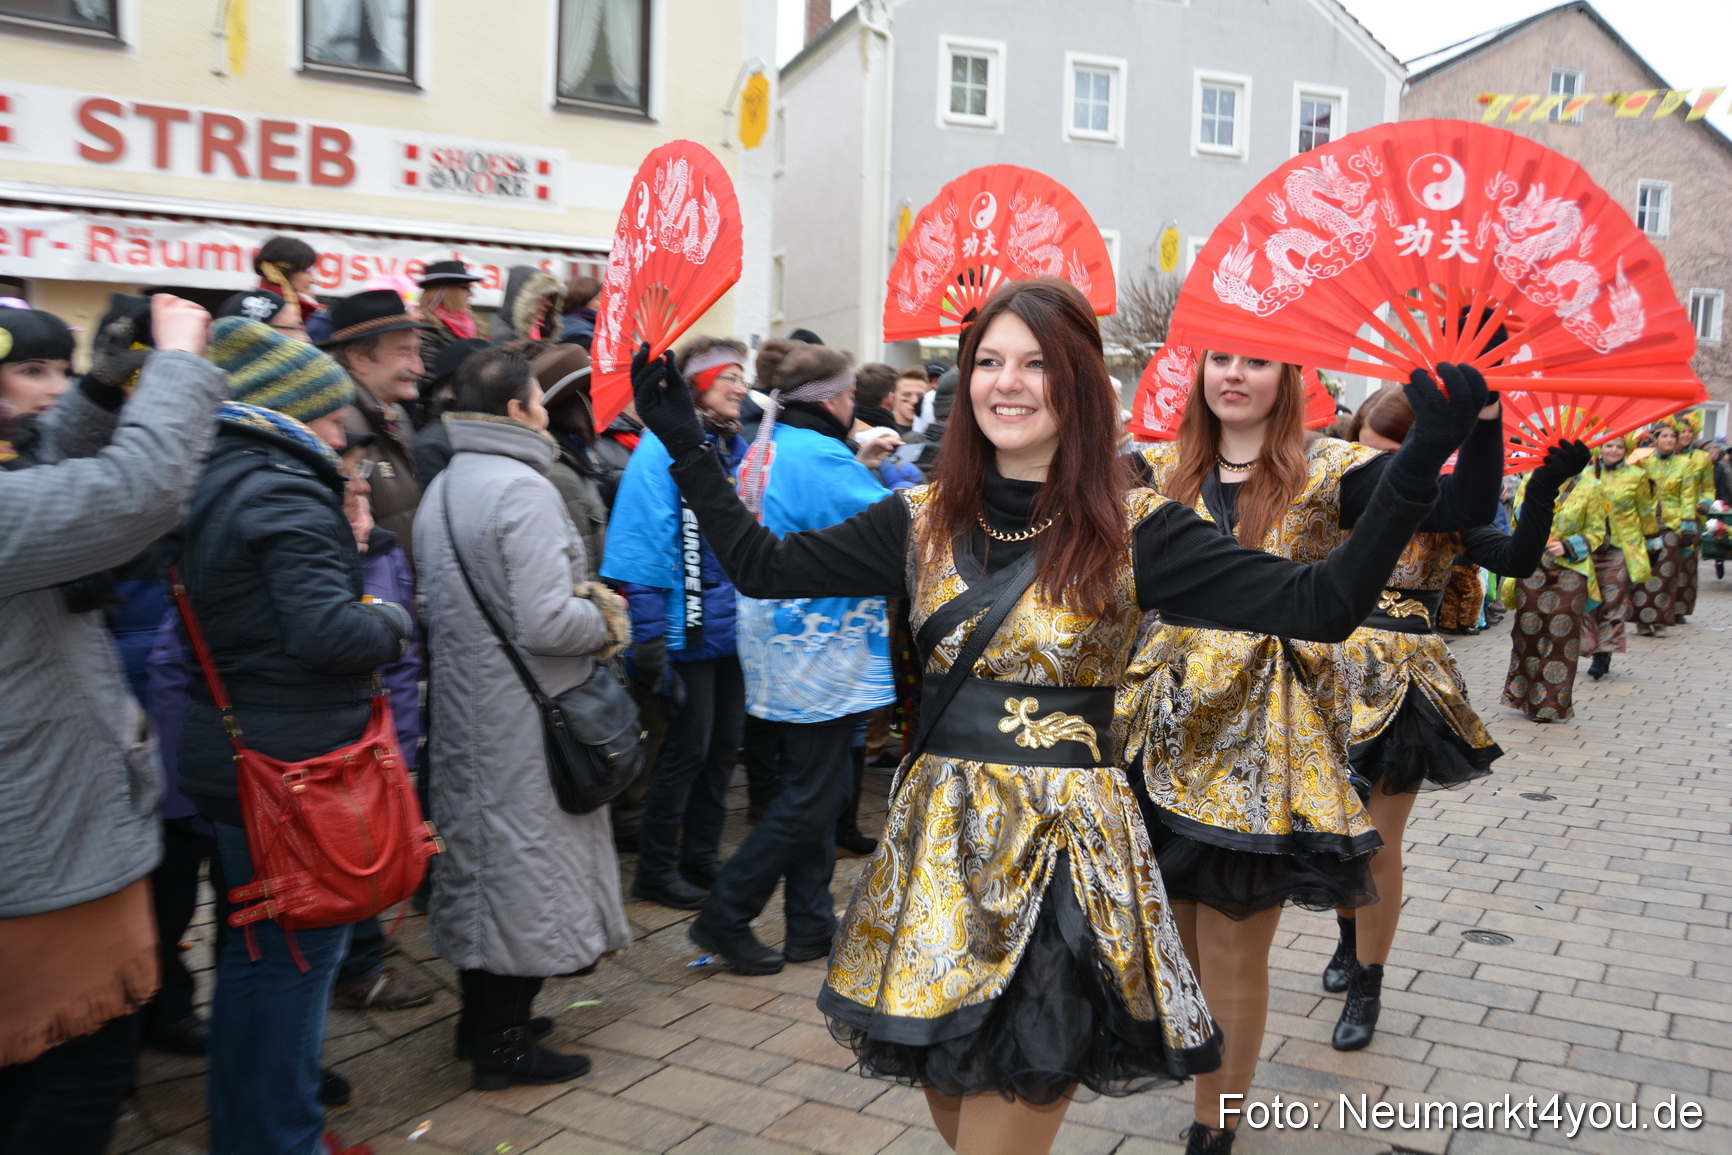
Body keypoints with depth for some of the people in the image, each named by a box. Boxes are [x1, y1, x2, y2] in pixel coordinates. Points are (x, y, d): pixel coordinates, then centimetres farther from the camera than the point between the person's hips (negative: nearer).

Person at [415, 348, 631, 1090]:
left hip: (463, 711, 9)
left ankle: (480, 1020, 32)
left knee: (477, 850, 18)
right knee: (525, 861, 3)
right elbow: (545, 623, -27)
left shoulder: (442, 488, 10)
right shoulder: (522, 488, -20)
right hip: (522, 720, -9)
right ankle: (505, 1045, 14)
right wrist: (605, 618, -7)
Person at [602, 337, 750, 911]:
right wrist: (650, 637, -21)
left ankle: (701, 857, 29)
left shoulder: (736, 447, 11)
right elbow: (644, 543, -18)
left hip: (732, 625, 8)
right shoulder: (665, 447, -13)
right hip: (690, 629, -7)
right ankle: (656, 870, 16)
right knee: (686, 748, 0)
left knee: (723, 745, 14)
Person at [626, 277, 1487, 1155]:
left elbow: (1322, 605, -13)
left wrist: (1414, 471, -23)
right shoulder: (925, 520, 4)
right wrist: (686, 447, 3)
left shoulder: (1134, 530, -7)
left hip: (1063, 852, -4)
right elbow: (763, 566, 6)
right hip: (937, 836, 4)